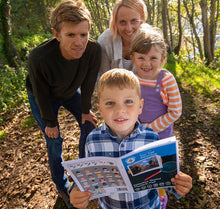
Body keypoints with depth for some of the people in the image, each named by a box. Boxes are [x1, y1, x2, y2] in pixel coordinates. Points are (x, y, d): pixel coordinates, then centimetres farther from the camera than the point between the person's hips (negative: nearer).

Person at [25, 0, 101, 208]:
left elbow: (88, 83, -15)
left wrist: (85, 111, -3)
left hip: (71, 92, 4)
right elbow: (41, 94, -24)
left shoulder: (94, 49, -31)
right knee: (55, 140, 0)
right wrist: (50, 122, -11)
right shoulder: (39, 58, -40)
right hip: (43, 97, -3)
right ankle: (62, 186, 27)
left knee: (89, 125, 7)